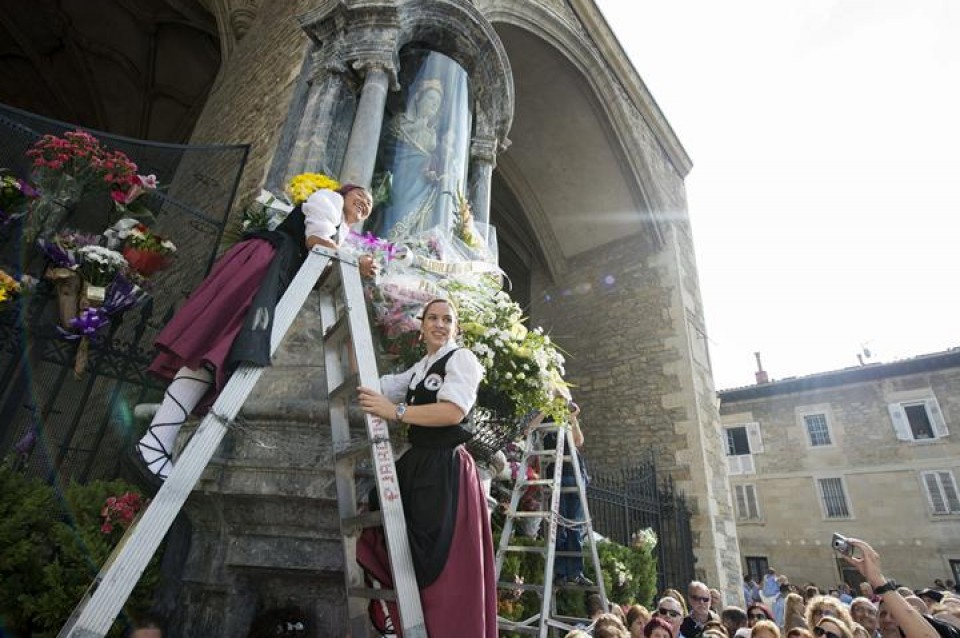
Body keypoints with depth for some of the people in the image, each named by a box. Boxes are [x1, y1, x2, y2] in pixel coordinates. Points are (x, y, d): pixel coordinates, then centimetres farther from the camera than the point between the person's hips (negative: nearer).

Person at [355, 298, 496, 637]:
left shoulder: (461, 358, -6)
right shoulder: (417, 369, 19)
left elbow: (454, 412, -21)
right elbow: (375, 387, 18)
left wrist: (396, 411, -24)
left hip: (446, 468, -8)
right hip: (416, 464, 8)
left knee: (440, 564, 1)